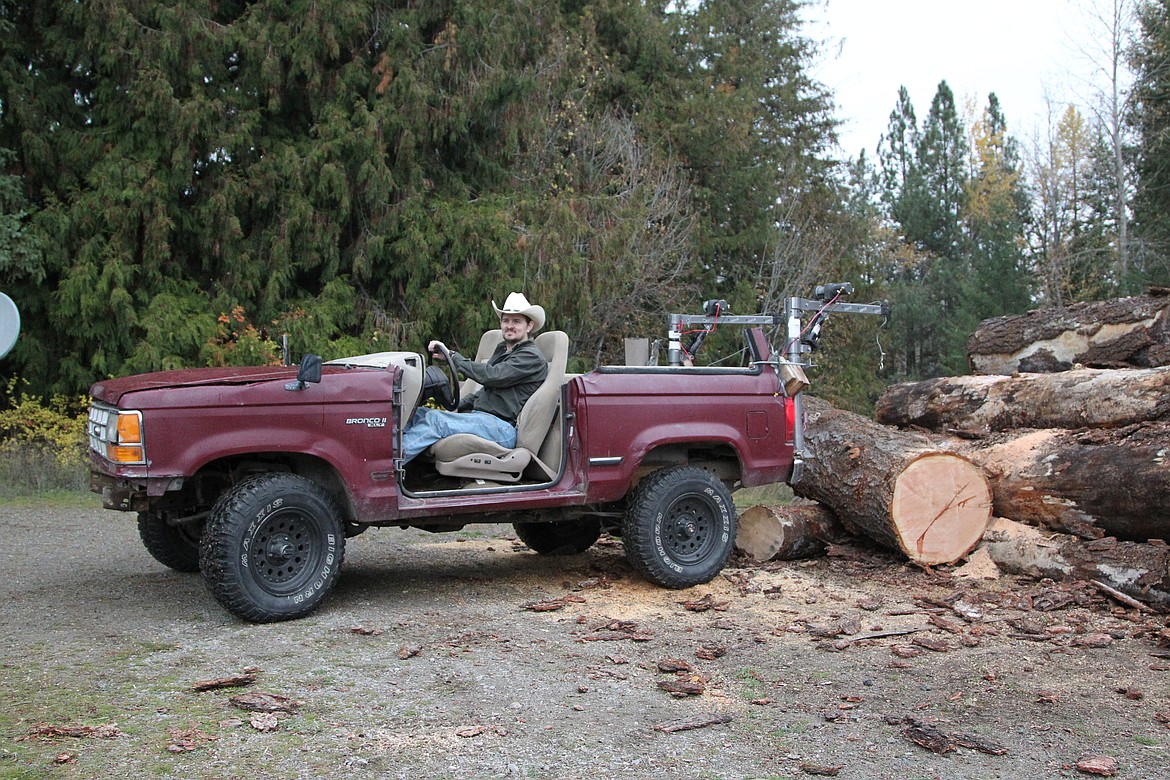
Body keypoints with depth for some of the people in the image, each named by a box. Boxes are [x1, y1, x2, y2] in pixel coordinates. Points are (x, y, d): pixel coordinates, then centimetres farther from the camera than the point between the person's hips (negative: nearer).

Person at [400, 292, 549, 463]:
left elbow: (491, 376, -19)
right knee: (418, 414, -5)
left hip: (503, 427, -9)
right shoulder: (503, 350, 24)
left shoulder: (532, 357, -6)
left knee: (435, 419, -26)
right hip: (480, 417, 9)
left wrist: (451, 356, -14)